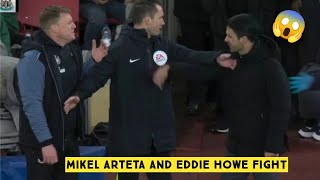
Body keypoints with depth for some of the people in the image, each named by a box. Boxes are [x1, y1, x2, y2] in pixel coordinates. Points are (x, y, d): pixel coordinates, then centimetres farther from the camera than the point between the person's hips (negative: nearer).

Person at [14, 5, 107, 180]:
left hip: (69, 138, 8)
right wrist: (46, 142, -25)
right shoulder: (34, 58, -18)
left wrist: (94, 61, 5)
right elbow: (32, 104, -22)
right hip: (43, 141, -8)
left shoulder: (71, 50, 6)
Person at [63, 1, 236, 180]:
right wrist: (80, 94, -36)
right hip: (130, 132, -6)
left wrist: (216, 58, -17)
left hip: (160, 131, 6)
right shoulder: (119, 49, -13)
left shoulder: (162, 45, 6)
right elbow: (98, 74, -18)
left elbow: (190, 56, -1)